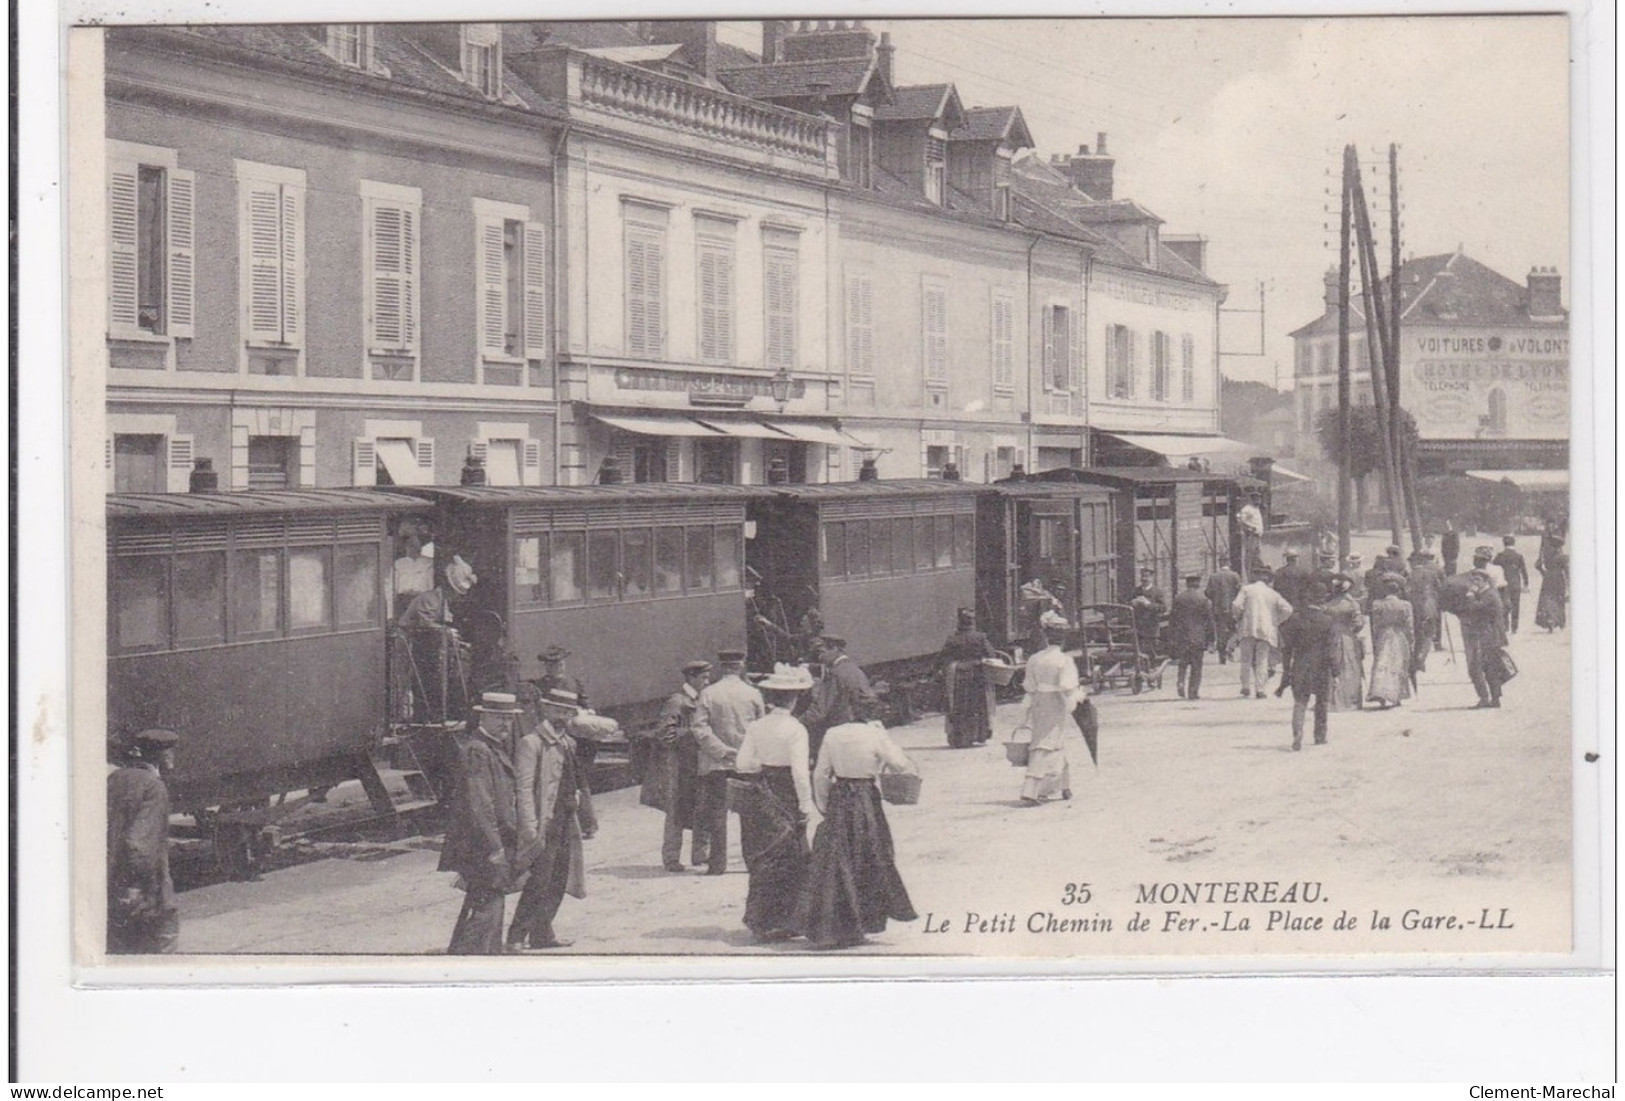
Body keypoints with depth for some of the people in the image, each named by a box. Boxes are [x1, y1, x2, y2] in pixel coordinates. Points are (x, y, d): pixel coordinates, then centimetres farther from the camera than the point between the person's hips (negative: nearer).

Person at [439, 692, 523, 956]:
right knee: (487, 907, -12)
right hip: (481, 843, -11)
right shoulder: (475, 750, -17)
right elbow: (477, 803, -22)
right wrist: (493, 848, -22)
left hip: (496, 843, 11)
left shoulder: (498, 748, 17)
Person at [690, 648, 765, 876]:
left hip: (716, 763, -1)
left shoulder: (707, 694, -4)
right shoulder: (753, 694, -1)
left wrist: (721, 750, -11)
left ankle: (717, 862, 0)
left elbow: (699, 728, -11)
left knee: (716, 812, 3)